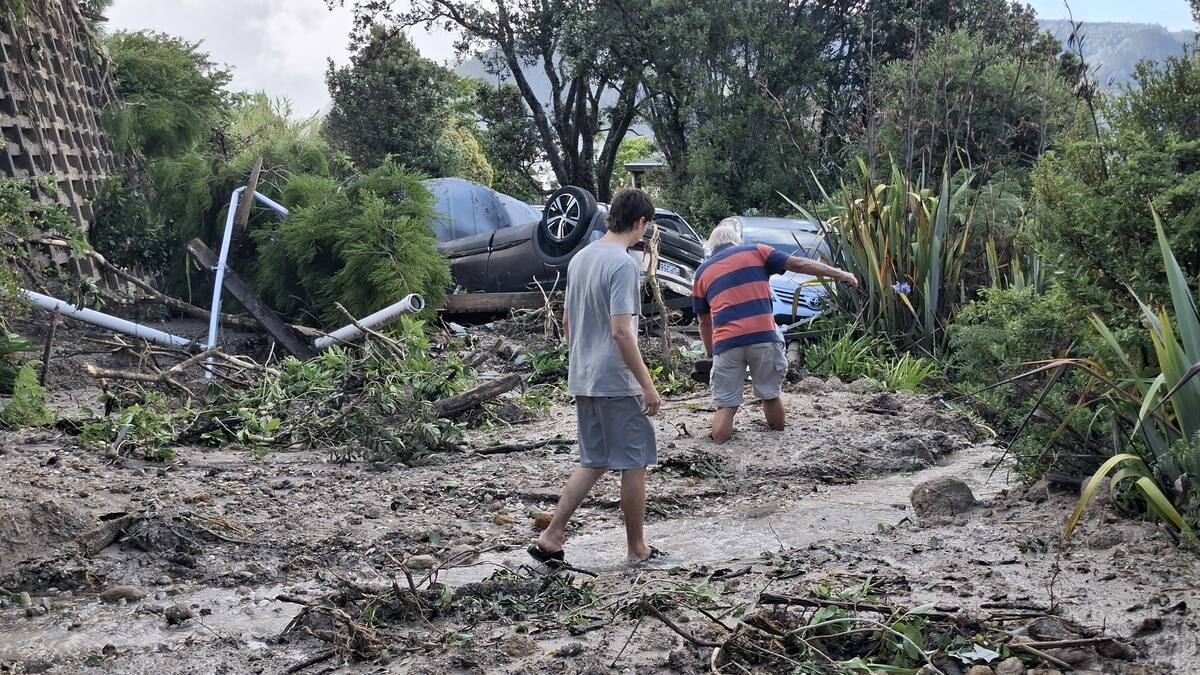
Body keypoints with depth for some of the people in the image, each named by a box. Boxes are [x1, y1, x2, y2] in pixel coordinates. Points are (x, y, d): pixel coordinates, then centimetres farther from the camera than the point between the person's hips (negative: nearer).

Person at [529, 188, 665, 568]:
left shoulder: (580, 259, 10)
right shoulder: (624, 264, -17)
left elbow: (567, 323, 17)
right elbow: (621, 332, -23)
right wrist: (647, 385, -18)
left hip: (582, 380, 8)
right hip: (617, 383, -8)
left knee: (594, 463, 15)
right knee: (634, 464, 5)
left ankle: (551, 538, 10)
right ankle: (637, 549, 14)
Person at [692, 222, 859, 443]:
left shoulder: (702, 272, 19)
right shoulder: (755, 252, 13)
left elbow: (704, 322, 25)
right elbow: (798, 263, 8)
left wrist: (710, 354, 36)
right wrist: (839, 274, 12)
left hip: (725, 343, 1)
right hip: (763, 337, -1)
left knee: (725, 404, 7)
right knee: (770, 394, 18)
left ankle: (720, 439, -8)